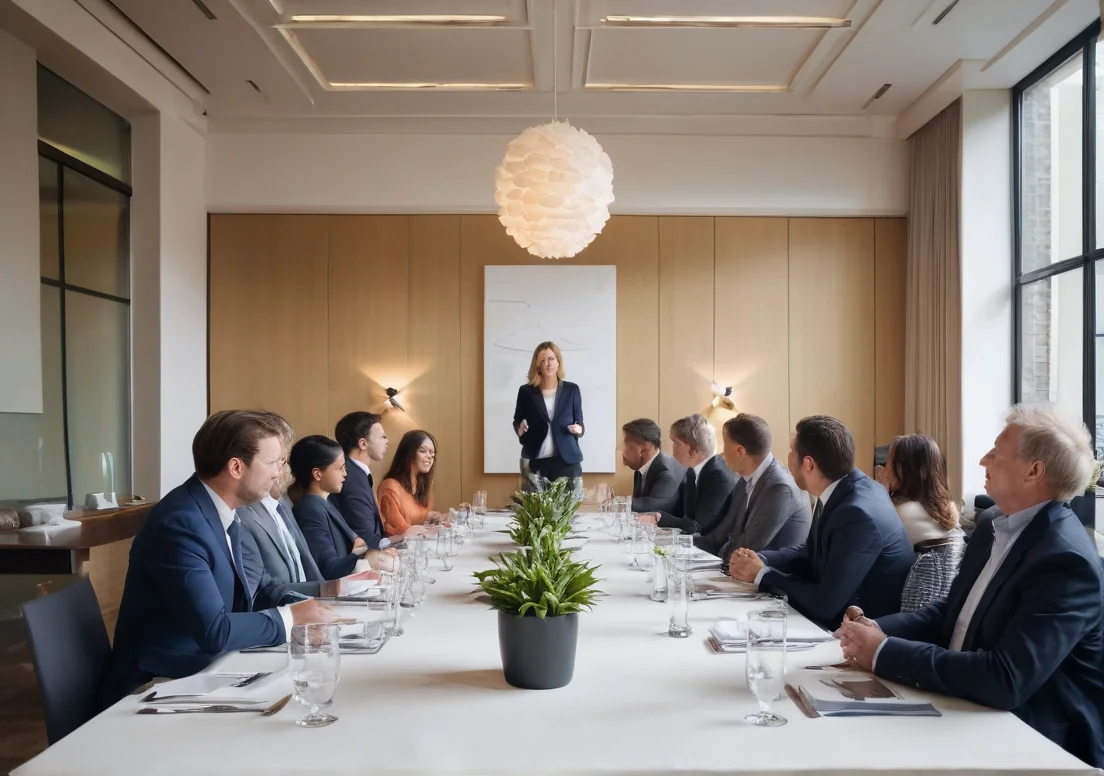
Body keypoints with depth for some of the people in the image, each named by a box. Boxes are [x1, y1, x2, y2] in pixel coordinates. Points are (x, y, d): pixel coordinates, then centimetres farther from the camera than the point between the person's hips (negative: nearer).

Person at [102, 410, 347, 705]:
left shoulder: (223, 518, 6)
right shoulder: (181, 521, -23)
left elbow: (239, 603, 5)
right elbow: (214, 632, -27)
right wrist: (290, 616, -15)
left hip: (196, 675, 8)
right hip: (157, 689, -8)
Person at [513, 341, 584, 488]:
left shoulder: (572, 389, 5)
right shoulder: (526, 391, 4)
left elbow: (579, 422, 10)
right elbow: (517, 422, 12)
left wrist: (578, 429, -12)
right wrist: (520, 428, -10)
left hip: (567, 460, 0)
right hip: (535, 462, 0)